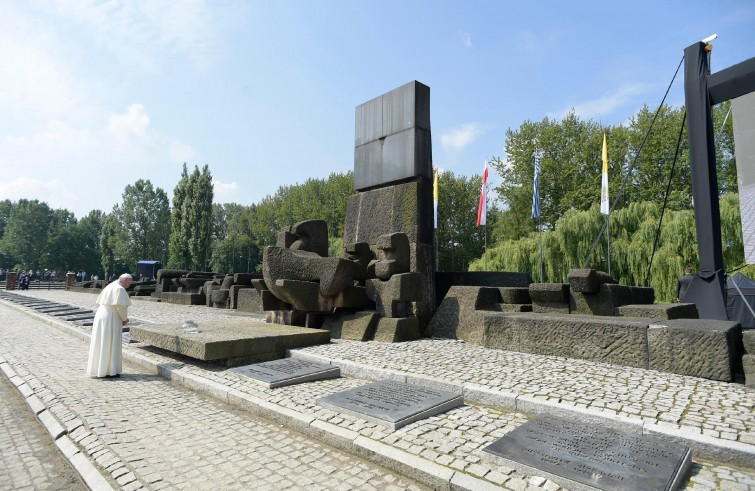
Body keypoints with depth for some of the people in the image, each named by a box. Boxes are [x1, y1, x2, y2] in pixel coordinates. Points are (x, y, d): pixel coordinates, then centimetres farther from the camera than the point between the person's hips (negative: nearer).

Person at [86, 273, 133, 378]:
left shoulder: (110, 286, 15)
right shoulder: (119, 289, -14)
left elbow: (104, 303, 18)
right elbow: (121, 306, -20)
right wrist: (124, 319, -3)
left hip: (101, 317, 9)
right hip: (111, 319, -9)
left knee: (101, 344, 14)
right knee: (111, 344, -2)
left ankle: (98, 368, 21)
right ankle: (109, 370, 3)